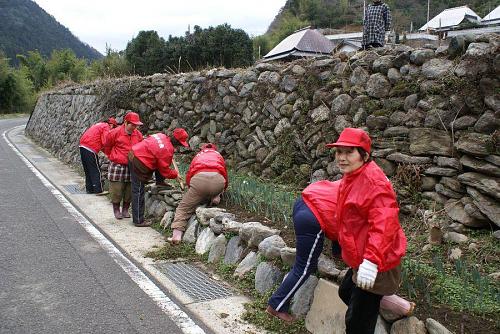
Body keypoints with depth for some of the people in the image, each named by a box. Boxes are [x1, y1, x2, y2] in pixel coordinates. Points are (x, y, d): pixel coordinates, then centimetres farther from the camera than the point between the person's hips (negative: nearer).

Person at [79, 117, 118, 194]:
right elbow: (105, 142, -17)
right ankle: (98, 190, 1)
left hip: (83, 146, 9)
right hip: (90, 150, -9)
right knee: (96, 171, -2)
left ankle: (89, 189, 22)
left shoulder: (99, 125, 23)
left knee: (88, 170, 16)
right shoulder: (106, 127, -5)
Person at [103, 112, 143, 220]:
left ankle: (125, 210, 24)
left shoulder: (138, 134, 4)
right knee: (117, 189, 2)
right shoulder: (115, 133, -9)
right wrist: (113, 157, 12)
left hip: (132, 166, 4)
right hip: (117, 166, -4)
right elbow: (107, 146, 6)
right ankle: (116, 210, 19)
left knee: (129, 190, 8)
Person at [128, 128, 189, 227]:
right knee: (138, 192, -3)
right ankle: (139, 221, 4)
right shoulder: (167, 150, -19)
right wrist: (176, 174, 7)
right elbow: (165, 171, -9)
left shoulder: (162, 136, 3)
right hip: (139, 164, -9)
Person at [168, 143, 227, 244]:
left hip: (199, 178, -1)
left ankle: (177, 234, -13)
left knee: (183, 208, 5)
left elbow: (188, 176, 32)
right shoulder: (219, 155, 36)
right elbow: (225, 176, 38)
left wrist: (192, 189, 48)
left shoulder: (197, 156, 35)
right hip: (218, 179, 1)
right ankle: (215, 196, 7)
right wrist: (219, 193, 52)